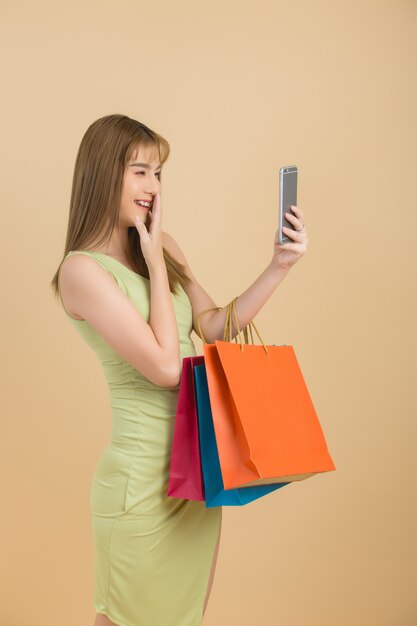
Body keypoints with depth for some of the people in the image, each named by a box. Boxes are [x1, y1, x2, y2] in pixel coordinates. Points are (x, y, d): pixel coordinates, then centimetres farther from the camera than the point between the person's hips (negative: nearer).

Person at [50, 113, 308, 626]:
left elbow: (214, 326, 8)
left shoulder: (162, 247, 6)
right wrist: (155, 260, -14)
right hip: (144, 479, -7)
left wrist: (279, 266, -2)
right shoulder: (82, 270, -16)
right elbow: (165, 366, -21)